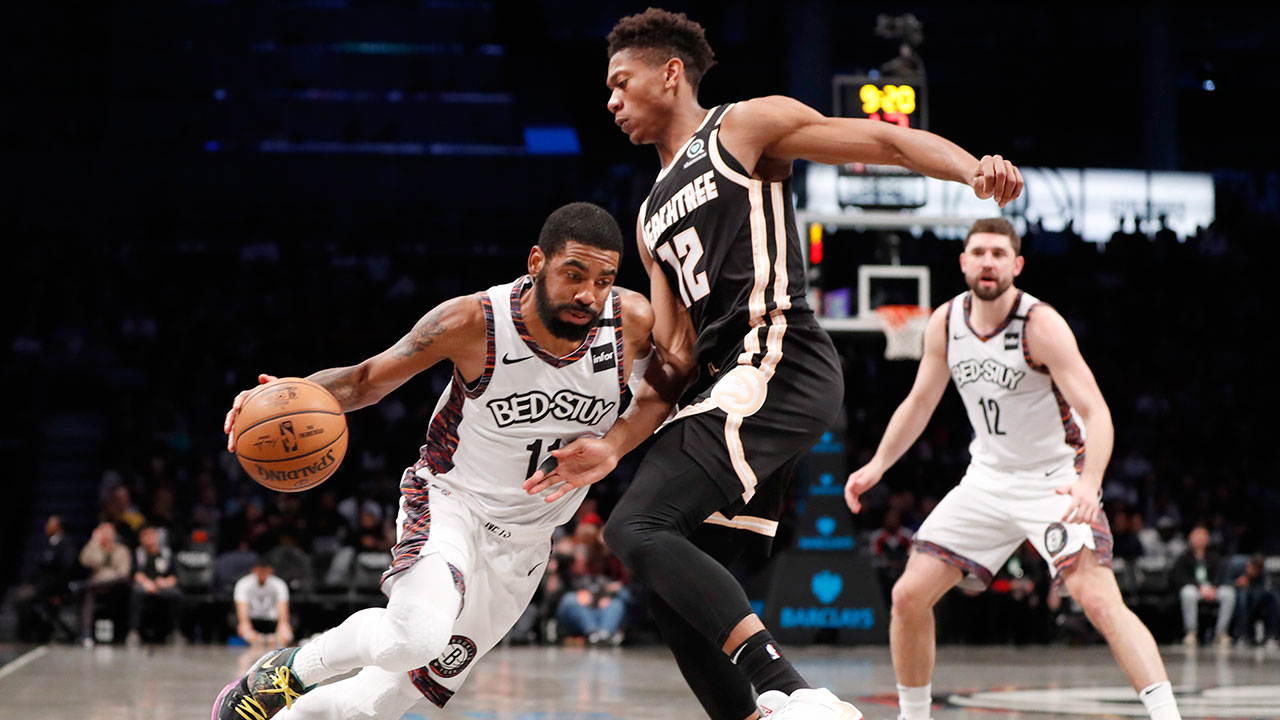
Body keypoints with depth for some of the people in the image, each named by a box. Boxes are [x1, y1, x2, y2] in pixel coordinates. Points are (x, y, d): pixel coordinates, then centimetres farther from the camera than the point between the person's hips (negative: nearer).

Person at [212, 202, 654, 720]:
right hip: (450, 502, -3)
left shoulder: (632, 322, -17)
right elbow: (368, 379, -11)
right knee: (414, 639, -34)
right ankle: (292, 668, -4)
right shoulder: (474, 322, -22)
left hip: (523, 542, 3)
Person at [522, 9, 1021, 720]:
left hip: (777, 366, -9)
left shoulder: (746, 127, 7)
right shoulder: (653, 219, 28)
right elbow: (675, 361, 23)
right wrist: (613, 446, 9)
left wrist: (973, 168, -22)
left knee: (636, 528, -23)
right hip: (725, 385, 9)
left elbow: (889, 141, -2)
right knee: (673, 591, 4)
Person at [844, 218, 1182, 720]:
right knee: (908, 596, 0)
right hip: (988, 478, 6)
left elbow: (1096, 414, -27)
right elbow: (919, 403, 13)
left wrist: (1089, 483, -44)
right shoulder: (945, 322, -3)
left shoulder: (1041, 325, -21)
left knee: (1099, 600, -25)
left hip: (1056, 482, -6)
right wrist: (877, 466, 3)